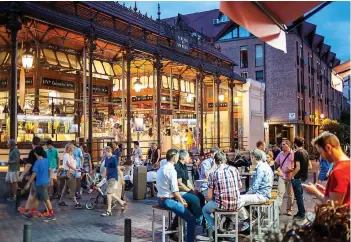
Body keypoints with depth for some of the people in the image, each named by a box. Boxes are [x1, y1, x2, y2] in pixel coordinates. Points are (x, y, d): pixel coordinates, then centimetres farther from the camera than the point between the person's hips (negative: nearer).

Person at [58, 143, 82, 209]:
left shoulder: (71, 155, 17)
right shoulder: (66, 155, -12)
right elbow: (68, 164, -24)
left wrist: (78, 168, 1)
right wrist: (75, 169, -27)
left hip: (72, 173, 10)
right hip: (69, 173, -10)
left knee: (66, 188, 14)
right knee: (72, 189, -8)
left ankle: (60, 202, 23)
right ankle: (76, 203, -7)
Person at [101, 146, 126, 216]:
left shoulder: (114, 158, -12)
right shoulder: (106, 159, 10)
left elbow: (118, 168, -12)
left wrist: (121, 177, -12)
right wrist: (103, 177, 15)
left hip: (113, 178, -8)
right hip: (109, 178, 8)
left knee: (109, 193, -10)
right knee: (112, 193, 12)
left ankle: (109, 211, -4)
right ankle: (122, 202, 33)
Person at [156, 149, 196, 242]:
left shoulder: (161, 168, 12)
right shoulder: (171, 170, -17)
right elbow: (175, 191, -20)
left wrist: (180, 199, 13)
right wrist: (182, 202, -5)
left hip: (161, 199, 10)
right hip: (168, 200, -10)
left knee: (182, 208, 30)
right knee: (191, 219, -8)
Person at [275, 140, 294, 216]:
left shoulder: (293, 154, -4)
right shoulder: (280, 154, 10)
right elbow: (277, 163, 20)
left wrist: (291, 169, -19)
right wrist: (278, 169, 5)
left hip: (290, 176, -3)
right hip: (282, 176, 3)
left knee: (290, 194, 6)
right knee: (280, 193, -4)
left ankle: (289, 209, 16)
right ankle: (278, 208, -5)